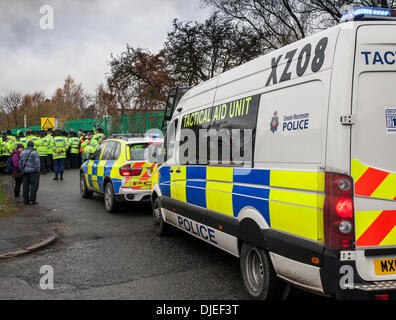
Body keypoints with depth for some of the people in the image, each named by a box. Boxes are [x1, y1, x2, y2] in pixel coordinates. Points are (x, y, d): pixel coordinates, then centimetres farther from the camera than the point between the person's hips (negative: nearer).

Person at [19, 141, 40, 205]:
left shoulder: (22, 153, 8)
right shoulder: (34, 152, -10)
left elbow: (20, 163, 10)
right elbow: (37, 163, -14)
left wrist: (22, 169, 19)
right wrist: (38, 172, -7)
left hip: (25, 171, 6)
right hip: (33, 171, -6)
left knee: (26, 186, 10)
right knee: (34, 186, -1)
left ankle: (25, 200, 12)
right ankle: (32, 200, -3)